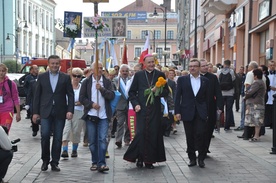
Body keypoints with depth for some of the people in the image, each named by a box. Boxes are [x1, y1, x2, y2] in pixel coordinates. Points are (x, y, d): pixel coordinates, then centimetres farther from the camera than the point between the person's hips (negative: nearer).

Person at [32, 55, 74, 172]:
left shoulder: (65, 78, 4)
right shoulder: (42, 77, 6)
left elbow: (70, 95, 2)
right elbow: (37, 95, 6)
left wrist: (70, 110, -10)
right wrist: (35, 112, 1)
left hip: (60, 112, 0)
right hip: (46, 112, 0)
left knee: (58, 138, 4)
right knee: (45, 135, -6)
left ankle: (55, 163, 13)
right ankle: (45, 160, 12)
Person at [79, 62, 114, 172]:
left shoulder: (107, 82, 7)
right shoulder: (86, 82, 6)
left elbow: (112, 96, -3)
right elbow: (82, 98, 2)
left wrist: (101, 89, -15)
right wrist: (91, 104, -11)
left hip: (103, 115, -1)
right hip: (90, 115, 1)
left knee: (103, 139, -9)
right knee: (92, 140, 6)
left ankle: (101, 163, -8)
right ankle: (94, 162, 16)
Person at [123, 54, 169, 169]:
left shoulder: (160, 75, 8)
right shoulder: (138, 75, 6)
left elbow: (166, 92, 8)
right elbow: (131, 92, 8)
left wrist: (157, 91, -12)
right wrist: (135, 104, -6)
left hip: (155, 109, 1)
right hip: (142, 108, -1)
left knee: (153, 134, 1)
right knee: (140, 133, -7)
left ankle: (149, 160, 11)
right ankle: (140, 158, 9)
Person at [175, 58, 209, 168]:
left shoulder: (205, 81, 8)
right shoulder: (182, 80, 5)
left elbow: (207, 98, 8)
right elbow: (177, 96, 2)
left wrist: (207, 113, 3)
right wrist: (177, 112, -5)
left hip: (201, 113, 0)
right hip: (187, 112, 0)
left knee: (200, 134, -8)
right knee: (190, 137, 5)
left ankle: (201, 158, 4)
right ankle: (192, 158, 16)